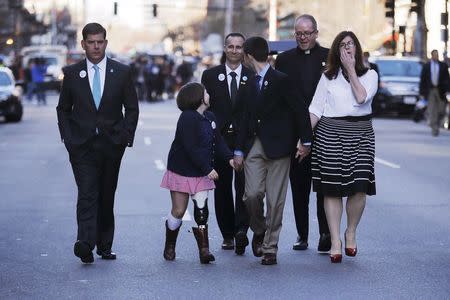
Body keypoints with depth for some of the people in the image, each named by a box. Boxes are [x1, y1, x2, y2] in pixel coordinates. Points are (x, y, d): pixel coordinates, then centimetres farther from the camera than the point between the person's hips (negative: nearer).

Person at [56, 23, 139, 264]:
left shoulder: (122, 72, 4)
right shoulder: (72, 73, 4)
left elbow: (132, 108, 8)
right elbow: (63, 109, 11)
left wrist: (126, 137, -1)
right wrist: (67, 137, 0)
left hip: (111, 144, 1)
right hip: (82, 145, -1)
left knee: (107, 196, 8)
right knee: (87, 194, -14)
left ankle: (105, 246, 16)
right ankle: (85, 244, -25)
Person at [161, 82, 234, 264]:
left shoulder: (210, 118, 7)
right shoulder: (187, 118, -19)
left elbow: (217, 141, 10)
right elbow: (191, 148, -24)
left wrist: (229, 158, -5)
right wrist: (208, 169, -24)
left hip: (201, 173, 6)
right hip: (182, 172, -6)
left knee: (201, 209, -4)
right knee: (179, 211, 2)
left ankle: (204, 249, -5)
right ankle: (169, 246, 22)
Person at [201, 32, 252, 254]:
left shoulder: (253, 76, 6)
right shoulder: (210, 76, 9)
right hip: (219, 139, 2)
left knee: (244, 185, -14)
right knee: (222, 188, 5)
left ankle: (241, 229, -18)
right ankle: (228, 234, 13)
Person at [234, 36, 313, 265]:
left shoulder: (281, 80, -9)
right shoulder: (251, 83, 11)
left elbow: (300, 110, -8)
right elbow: (247, 117, 14)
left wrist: (306, 141, -7)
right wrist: (239, 150, 12)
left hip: (278, 146, -5)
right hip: (255, 145, 5)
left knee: (275, 201, 0)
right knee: (252, 195, -6)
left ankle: (270, 248, 9)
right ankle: (259, 231, 21)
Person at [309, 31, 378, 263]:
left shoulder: (369, 75, 8)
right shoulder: (328, 76, 10)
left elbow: (361, 97, -11)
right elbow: (315, 109, 6)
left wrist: (351, 70, -5)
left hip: (360, 134, 0)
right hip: (330, 134, 0)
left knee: (359, 188, -7)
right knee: (332, 189, -2)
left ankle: (351, 232, 15)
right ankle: (335, 241, 3)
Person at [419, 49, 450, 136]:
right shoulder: (426, 66, 5)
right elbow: (422, 80, 5)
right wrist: (422, 92, 1)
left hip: (440, 91, 1)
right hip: (430, 90, -1)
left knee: (441, 110, 2)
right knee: (432, 111, -5)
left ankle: (437, 122, 30)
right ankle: (434, 129, -3)